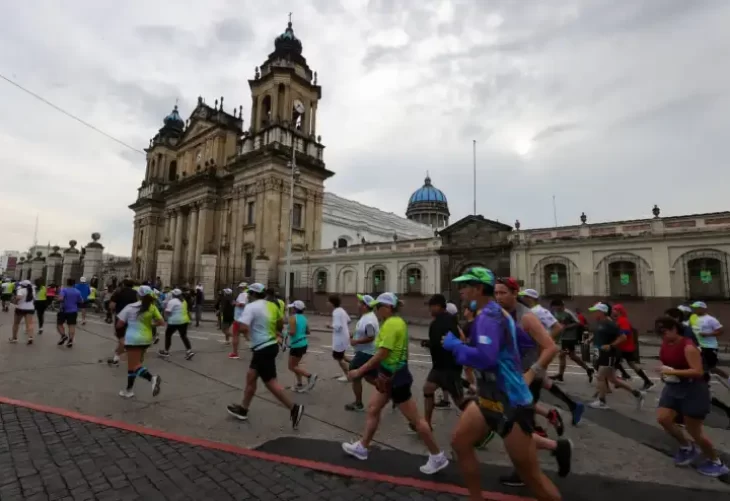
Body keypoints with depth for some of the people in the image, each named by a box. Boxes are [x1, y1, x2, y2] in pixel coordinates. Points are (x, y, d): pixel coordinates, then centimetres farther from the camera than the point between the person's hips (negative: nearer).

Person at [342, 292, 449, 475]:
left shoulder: (391, 324, -23)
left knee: (415, 419, 3)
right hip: (391, 375, 10)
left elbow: (381, 354, -26)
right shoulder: (396, 321, 7)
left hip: (396, 377, -10)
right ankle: (362, 448, 32)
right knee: (373, 409, 17)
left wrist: (359, 371, -19)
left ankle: (437, 457, 19)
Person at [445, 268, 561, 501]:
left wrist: (453, 344, -22)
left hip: (510, 403, -10)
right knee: (460, 442, 13)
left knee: (532, 476, 3)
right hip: (490, 398, 10)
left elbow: (484, 358, -33)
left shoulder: (488, 316, -21)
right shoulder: (495, 312, 10)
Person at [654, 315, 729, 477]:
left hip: (693, 390, -7)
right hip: (673, 387, 7)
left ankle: (716, 462, 29)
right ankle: (687, 447, 21)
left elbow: (698, 372, -27)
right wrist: (665, 372, 3)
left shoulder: (688, 347, -23)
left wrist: (673, 372, -30)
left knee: (693, 430, 3)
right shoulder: (665, 345, 2)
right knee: (662, 418, -4)